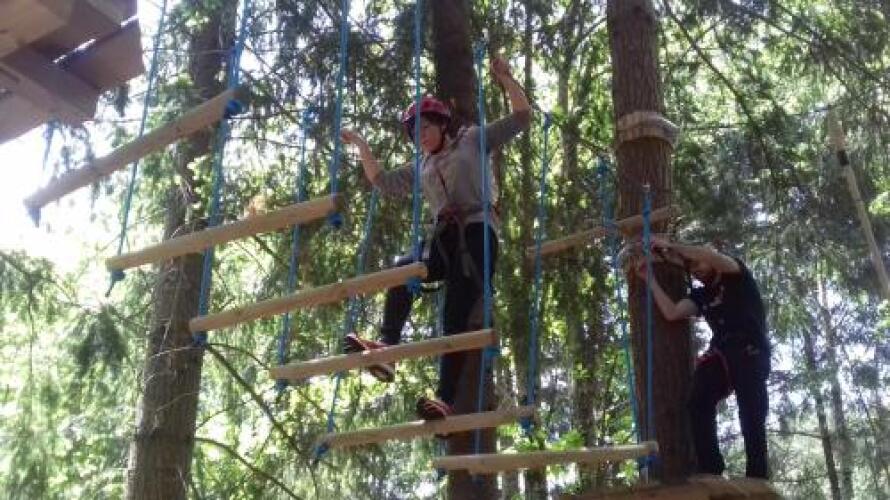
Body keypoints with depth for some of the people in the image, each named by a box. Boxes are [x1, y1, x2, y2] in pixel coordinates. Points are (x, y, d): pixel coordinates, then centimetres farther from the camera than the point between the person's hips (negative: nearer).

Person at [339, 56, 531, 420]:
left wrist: (504, 78, 2)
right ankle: (387, 347, -37)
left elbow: (521, 118, 12)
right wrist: (362, 147, 26)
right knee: (402, 270, -27)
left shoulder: (472, 140, 17)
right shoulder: (422, 169, 29)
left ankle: (446, 399, -24)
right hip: (444, 239, 5)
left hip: (477, 232, -5)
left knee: (456, 316, -18)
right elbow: (384, 183, 30)